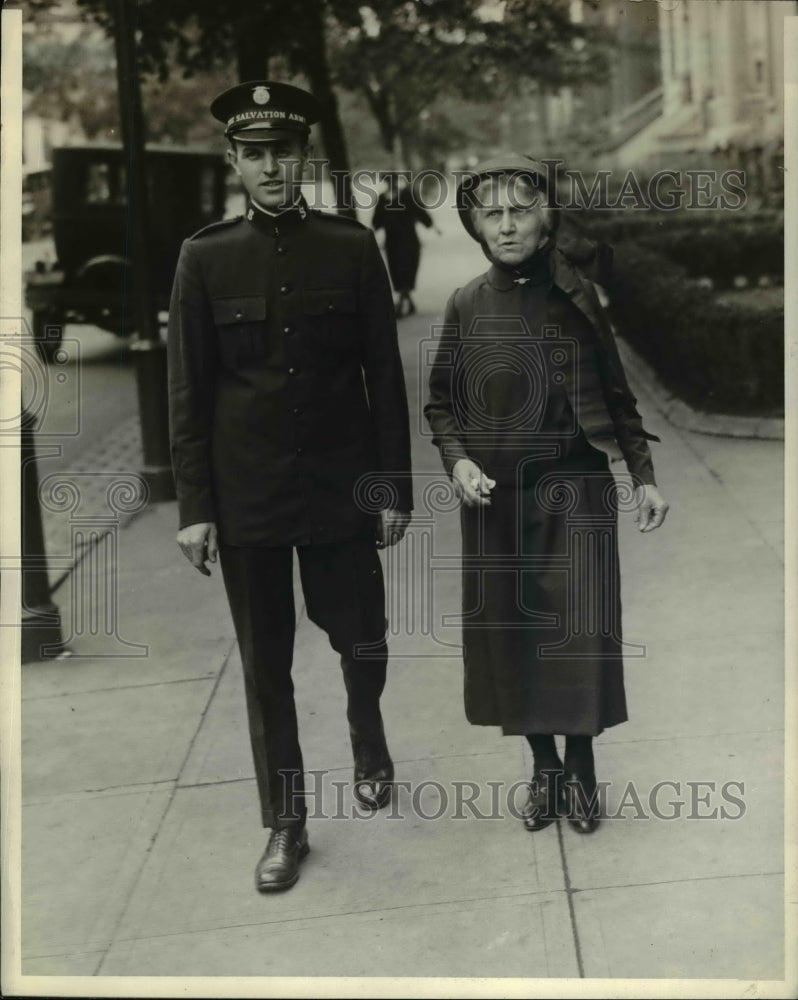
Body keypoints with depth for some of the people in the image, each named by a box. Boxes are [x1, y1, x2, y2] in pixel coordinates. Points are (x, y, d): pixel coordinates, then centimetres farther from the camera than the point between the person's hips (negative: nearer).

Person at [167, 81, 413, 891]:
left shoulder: (352, 248, -1)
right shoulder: (205, 258, -1)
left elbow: (385, 378, 2)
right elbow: (187, 392, 0)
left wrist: (394, 487, 0)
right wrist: (194, 506, -4)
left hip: (341, 489, 0)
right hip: (247, 498, 0)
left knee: (362, 641, 10)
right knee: (265, 668, 8)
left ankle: (368, 739, 44)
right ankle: (284, 824, 24)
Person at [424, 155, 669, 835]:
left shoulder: (576, 295, -1)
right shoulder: (467, 307, 1)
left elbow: (616, 393, 5)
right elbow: (441, 404, 8)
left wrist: (644, 475, 1)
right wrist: (458, 460, -10)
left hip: (575, 492, -1)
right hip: (494, 497, 2)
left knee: (579, 631, -1)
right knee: (510, 632, 7)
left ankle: (581, 768, 19)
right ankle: (544, 766, 24)